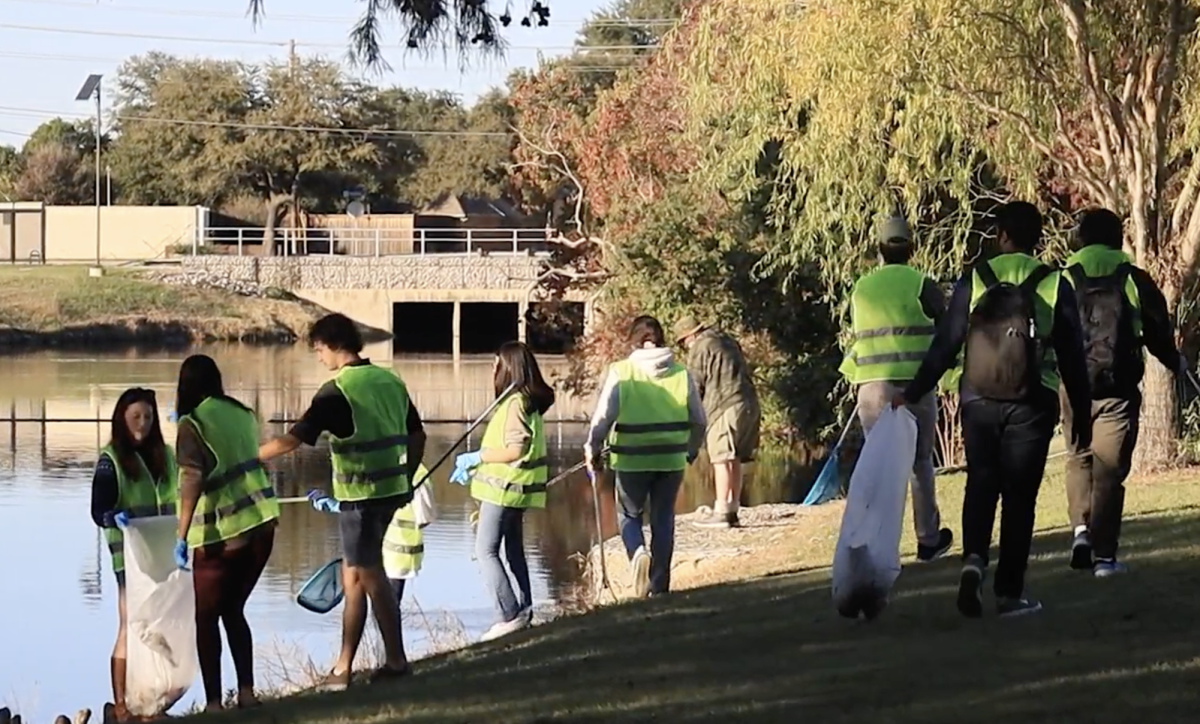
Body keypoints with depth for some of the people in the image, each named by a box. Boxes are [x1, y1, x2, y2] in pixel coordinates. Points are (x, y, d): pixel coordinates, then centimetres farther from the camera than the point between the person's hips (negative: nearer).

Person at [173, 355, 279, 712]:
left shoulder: (192, 424, -9)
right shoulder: (243, 414, 9)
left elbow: (191, 482, -19)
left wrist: (182, 537, -19)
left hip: (221, 534, -6)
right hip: (261, 525, 6)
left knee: (207, 619, 6)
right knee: (233, 610, 19)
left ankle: (214, 702, 1)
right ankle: (246, 691, 11)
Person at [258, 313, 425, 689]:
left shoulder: (338, 391, -15)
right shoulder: (390, 380, 8)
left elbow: (292, 439, -17)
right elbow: (417, 436, 14)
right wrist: (406, 480, 24)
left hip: (360, 496, -8)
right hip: (391, 490, 8)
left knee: (370, 577, 3)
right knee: (354, 575, 14)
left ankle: (396, 659, 8)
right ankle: (343, 666, 17)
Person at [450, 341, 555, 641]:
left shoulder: (515, 403, -18)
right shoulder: (528, 401, 13)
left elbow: (514, 449, -25)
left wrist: (478, 457, -15)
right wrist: (475, 464, 14)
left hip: (505, 488, -10)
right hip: (515, 488, 10)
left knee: (486, 550, -8)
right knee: (513, 549, 17)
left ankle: (510, 615, -12)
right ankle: (523, 610, 20)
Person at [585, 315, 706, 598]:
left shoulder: (620, 372, -7)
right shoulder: (681, 373, 2)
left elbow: (603, 416, -9)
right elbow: (699, 421, 8)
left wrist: (592, 449, 6)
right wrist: (691, 450, 25)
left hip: (632, 460, -2)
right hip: (672, 459, 2)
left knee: (630, 515, 16)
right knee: (663, 520, 14)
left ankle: (638, 552, -14)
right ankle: (659, 585, 13)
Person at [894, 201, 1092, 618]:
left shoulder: (974, 281, 0)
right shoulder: (1054, 286, -1)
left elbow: (945, 344, -1)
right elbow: (1072, 358, 1)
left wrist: (913, 394, 6)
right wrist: (1082, 415, 9)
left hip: (979, 401, 1)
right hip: (1032, 406, -1)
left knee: (981, 485, 12)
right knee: (1019, 495, 5)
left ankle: (974, 559, -13)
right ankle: (1010, 592, 5)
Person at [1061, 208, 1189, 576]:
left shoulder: (1063, 280, 0)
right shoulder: (1135, 280, 0)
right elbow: (1158, 330, 7)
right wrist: (1175, 362, 26)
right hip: (1118, 388, -1)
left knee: (1079, 459, 19)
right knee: (1110, 469, 3)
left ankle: (1081, 529, -1)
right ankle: (1104, 555, -1)